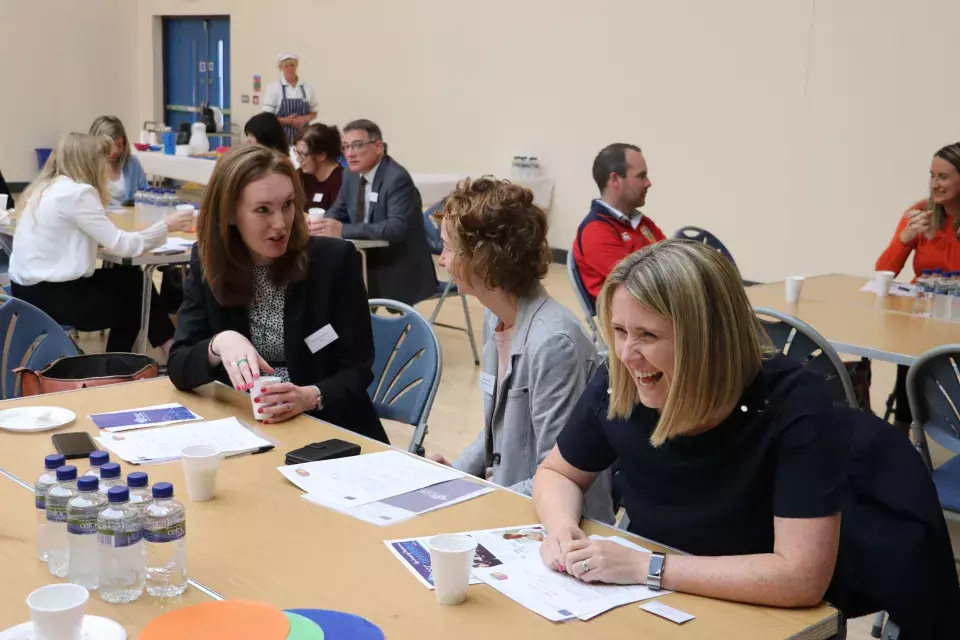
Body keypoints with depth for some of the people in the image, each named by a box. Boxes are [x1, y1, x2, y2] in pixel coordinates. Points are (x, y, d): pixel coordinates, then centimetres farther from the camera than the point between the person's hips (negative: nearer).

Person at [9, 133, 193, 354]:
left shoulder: (45, 187, 10)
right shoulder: (77, 192, -17)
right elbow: (122, 245, -18)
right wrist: (166, 225, -6)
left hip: (31, 287, 9)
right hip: (48, 295, -9)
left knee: (132, 280, 15)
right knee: (136, 297, 11)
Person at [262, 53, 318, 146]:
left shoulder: (306, 88, 7)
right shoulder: (273, 88, -2)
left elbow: (313, 113, 16)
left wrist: (304, 119, -7)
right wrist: (286, 121, -19)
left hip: (302, 136, 3)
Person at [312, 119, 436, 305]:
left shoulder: (397, 179, -19)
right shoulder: (352, 176, 5)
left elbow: (398, 227, -31)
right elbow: (338, 211, 15)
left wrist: (343, 230, -36)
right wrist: (321, 223, -11)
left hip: (400, 274, -7)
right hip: (368, 266, 7)